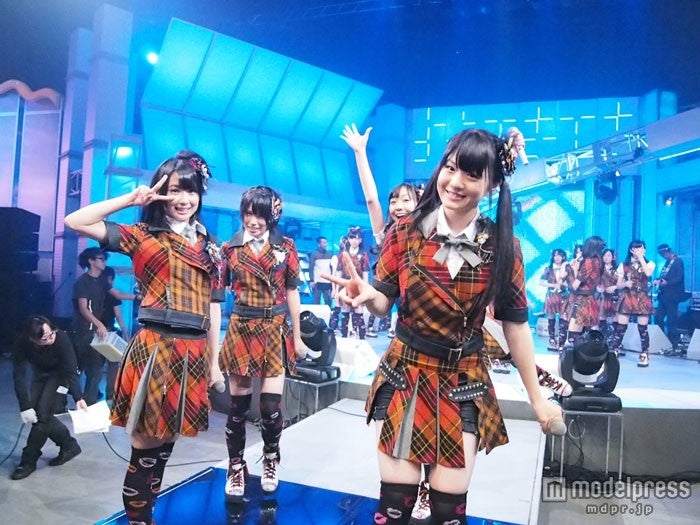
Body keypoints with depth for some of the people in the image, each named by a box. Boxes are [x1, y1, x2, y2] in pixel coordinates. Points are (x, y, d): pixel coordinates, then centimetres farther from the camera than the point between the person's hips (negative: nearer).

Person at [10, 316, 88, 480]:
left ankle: (28, 461, 3)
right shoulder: (22, 343, -31)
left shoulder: (61, 338, -38)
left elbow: (71, 370, -33)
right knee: (35, 411, -5)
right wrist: (25, 407, -31)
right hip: (40, 373, 4)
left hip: (60, 373, -4)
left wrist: (78, 398, -42)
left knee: (42, 413, -15)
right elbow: (19, 375, -26)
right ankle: (69, 445, 13)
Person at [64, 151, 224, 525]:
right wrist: (132, 199, -10)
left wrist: (213, 361, 12)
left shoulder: (211, 248, 12)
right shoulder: (142, 235, 0)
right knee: (145, 445, 3)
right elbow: (75, 222, -10)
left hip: (193, 353, 5)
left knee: (166, 442, 15)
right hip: (154, 348, -4)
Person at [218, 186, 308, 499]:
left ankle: (270, 461, 27)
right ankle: (236, 468, 26)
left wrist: (297, 336, 5)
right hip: (241, 330, 1)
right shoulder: (229, 248, 2)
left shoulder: (285, 246, 2)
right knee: (238, 405, 6)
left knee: (271, 406, 0)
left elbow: (291, 292, 4)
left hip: (275, 331, 0)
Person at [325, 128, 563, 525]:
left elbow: (516, 323, -1)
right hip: (405, 375, 0)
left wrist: (537, 398, 4)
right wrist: (366, 296, -26)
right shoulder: (405, 232, -8)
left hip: (465, 384, 0)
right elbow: (385, 303, -2)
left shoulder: (503, 246, -7)